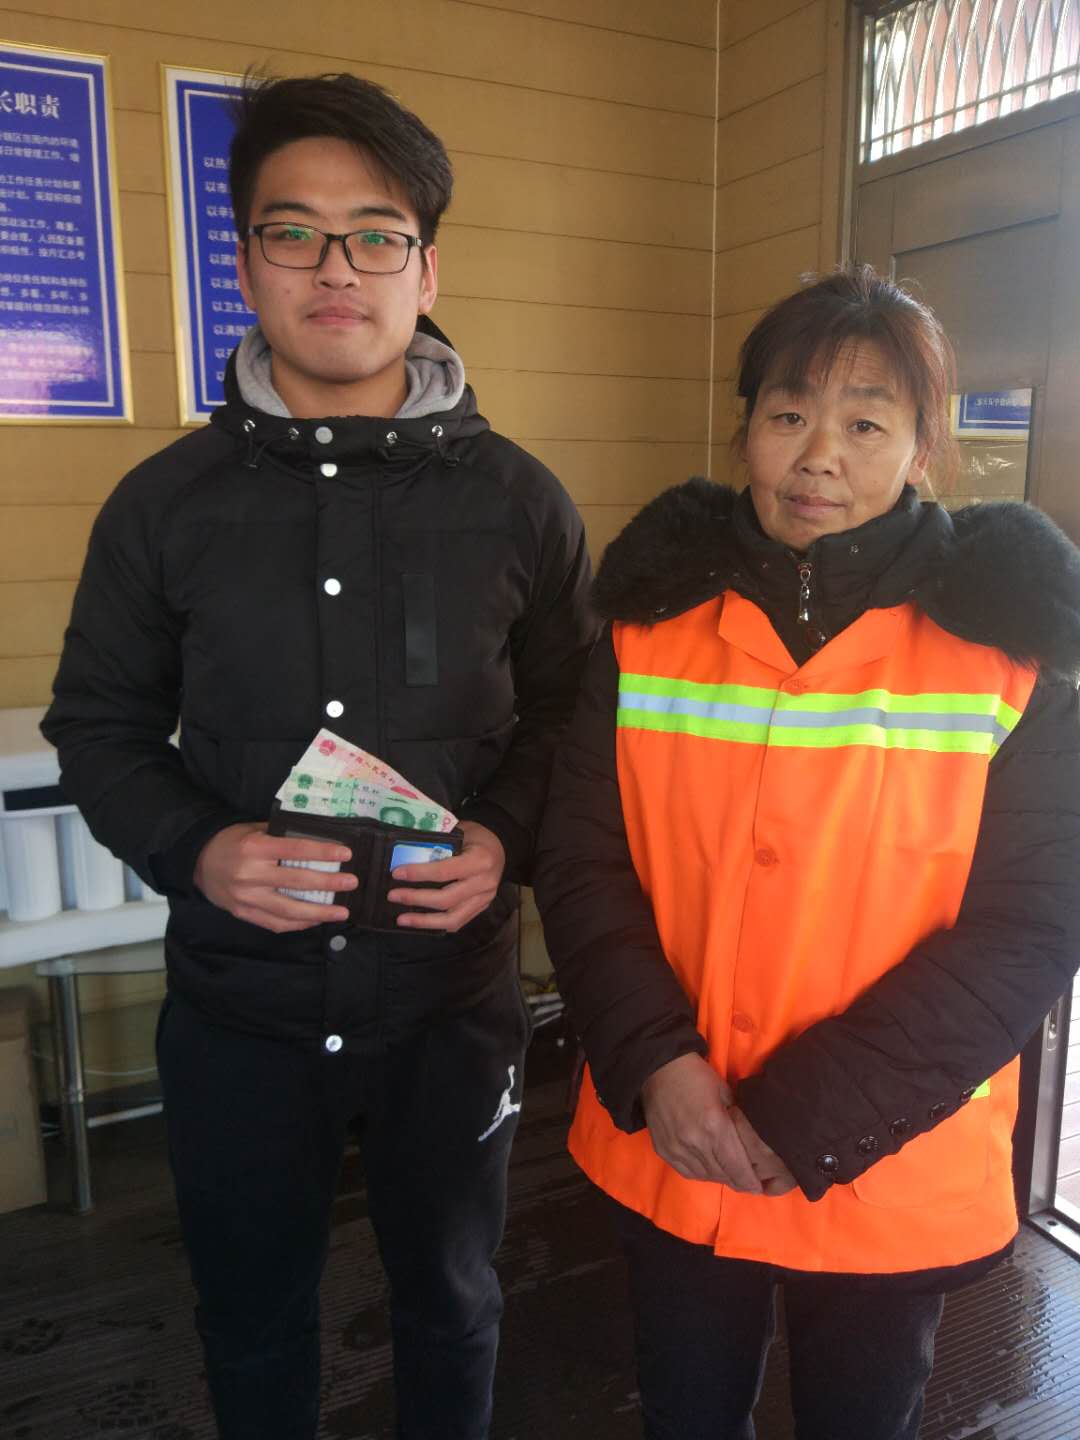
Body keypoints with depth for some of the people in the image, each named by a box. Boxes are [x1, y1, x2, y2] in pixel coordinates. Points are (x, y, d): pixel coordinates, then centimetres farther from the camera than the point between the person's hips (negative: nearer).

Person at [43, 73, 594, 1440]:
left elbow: (567, 711, 3)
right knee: (253, 1321, 23)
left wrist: (509, 835, -16)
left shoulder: (518, 499, -4)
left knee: (450, 1301, 24)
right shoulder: (165, 501, -4)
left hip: (453, 1000, 0)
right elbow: (98, 725, 3)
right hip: (236, 1006, 1)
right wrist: (193, 849, -15)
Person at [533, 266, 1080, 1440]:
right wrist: (655, 1065, -16)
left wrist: (807, 1122, -17)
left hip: (891, 1182, -1)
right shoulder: (654, 616, -4)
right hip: (666, 1156, 2)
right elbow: (580, 860, -4)